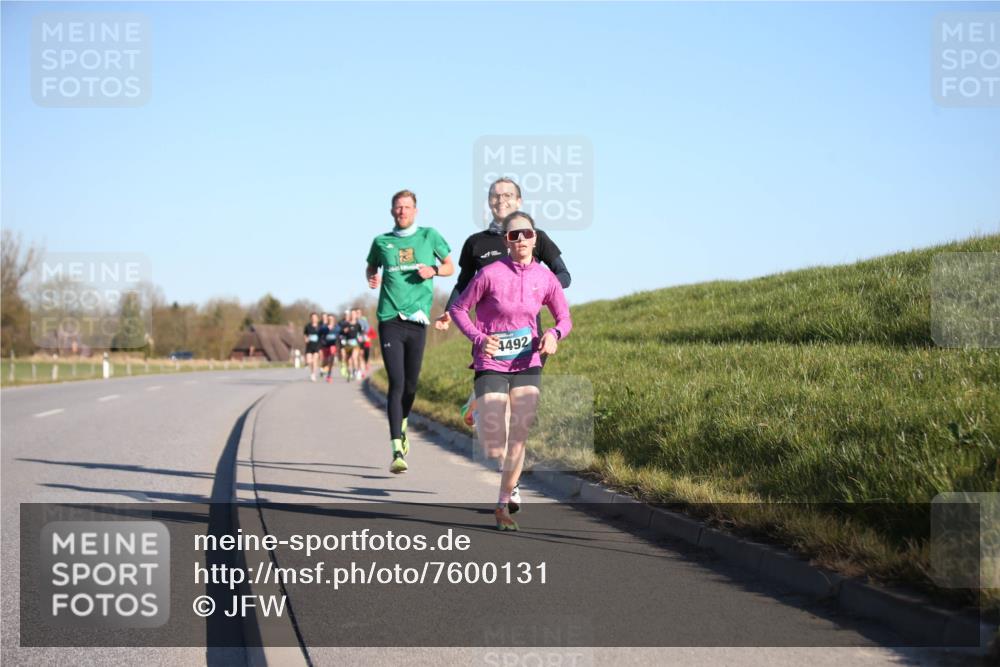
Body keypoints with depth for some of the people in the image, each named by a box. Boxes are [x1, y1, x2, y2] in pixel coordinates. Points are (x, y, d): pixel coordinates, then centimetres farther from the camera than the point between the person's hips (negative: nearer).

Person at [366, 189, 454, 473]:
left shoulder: (429, 236, 8)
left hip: (418, 321, 1)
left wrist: (433, 270, -5)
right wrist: (371, 278, 3)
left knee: (411, 385, 8)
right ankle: (397, 452, -14)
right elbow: (371, 267, 26)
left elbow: (450, 266, 16)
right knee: (396, 384, -11)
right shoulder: (381, 242, 9)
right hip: (389, 320, -1)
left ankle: (402, 427, 39)